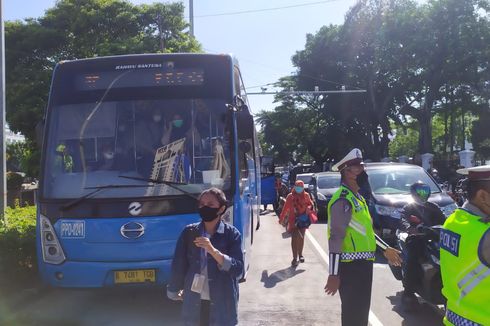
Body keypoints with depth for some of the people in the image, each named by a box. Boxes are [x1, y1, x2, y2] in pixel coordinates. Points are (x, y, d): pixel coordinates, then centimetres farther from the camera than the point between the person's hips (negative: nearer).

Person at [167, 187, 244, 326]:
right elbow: (178, 265, 7)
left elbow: (238, 270, -12)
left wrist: (213, 251, -22)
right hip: (194, 303, 2)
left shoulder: (232, 234, -4)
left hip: (222, 304, -2)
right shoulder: (189, 232, 1)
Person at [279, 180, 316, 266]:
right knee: (294, 238, -5)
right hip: (293, 219, -2)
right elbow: (285, 208, 3)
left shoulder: (306, 195, 3)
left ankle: (300, 255, 26)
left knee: (301, 237, 8)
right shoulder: (290, 196, -2)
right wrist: (281, 218, 4)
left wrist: (309, 207, -11)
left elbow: (310, 203, 14)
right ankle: (295, 258, -3)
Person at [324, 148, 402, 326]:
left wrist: (386, 249, 27)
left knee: (361, 311, 20)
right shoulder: (343, 200, -18)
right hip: (350, 266, -10)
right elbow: (335, 238, -23)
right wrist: (333, 274, -26)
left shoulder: (357, 197, 15)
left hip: (362, 263, 10)